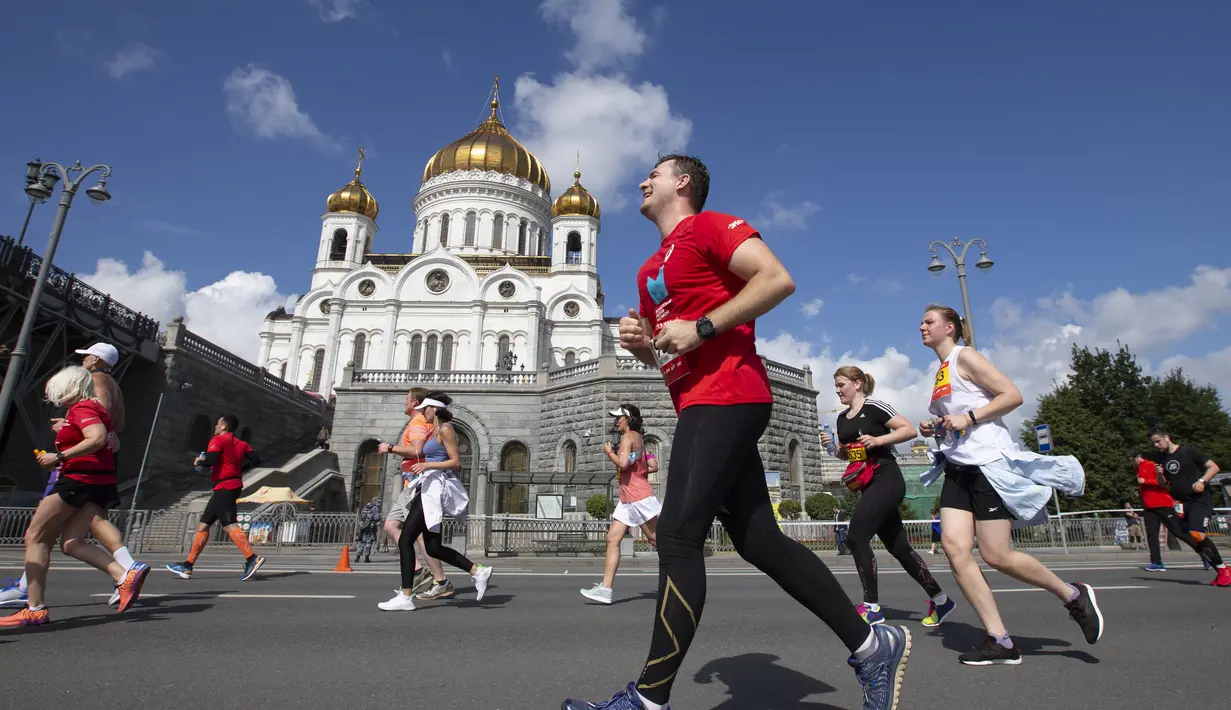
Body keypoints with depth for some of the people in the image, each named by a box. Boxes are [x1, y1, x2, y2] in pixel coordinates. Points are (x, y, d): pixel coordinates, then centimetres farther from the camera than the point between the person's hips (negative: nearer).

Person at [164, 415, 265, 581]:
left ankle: (252, 558, -29)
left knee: (230, 525, -18)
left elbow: (210, 460, -19)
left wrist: (199, 461, 1)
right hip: (234, 485, 9)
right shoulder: (240, 443, 16)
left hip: (224, 487, -9)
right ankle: (188, 566, 21)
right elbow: (255, 460, 5)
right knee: (203, 524, 15)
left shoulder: (218, 440, -4)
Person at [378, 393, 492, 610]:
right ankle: (478, 571, 11)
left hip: (435, 488, -10)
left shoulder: (445, 429, -7)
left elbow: (456, 462, -14)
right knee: (433, 547, 7)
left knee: (405, 540, -9)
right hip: (429, 487, 10)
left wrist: (427, 465, -20)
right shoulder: (435, 431, 20)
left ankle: (405, 597, -3)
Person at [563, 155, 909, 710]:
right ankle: (871, 645, 18)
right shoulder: (652, 269, 25)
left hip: (724, 397, -10)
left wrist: (701, 328, -18)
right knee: (760, 542, 7)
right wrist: (639, 342, 8)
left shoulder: (708, 226, 0)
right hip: (702, 406, 10)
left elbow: (778, 279, -14)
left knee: (676, 536, -12)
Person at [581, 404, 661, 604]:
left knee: (656, 539, -3)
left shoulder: (628, 437, -10)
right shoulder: (638, 438, 17)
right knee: (612, 539, 3)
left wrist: (609, 452, -8)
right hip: (628, 499, 10)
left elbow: (622, 463, -24)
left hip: (638, 497, -10)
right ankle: (605, 588, 1)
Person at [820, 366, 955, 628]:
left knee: (855, 536, -17)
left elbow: (910, 430, -11)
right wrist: (831, 446, 3)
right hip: (868, 486, 8)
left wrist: (878, 440, -21)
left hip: (887, 480, -8)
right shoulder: (842, 419, 14)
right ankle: (940, 600, 25)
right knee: (898, 546, 11)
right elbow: (846, 453, 23)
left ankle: (871, 607, -9)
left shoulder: (873, 407, -9)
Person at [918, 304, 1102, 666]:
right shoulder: (941, 372, 20)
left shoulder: (965, 357, -4)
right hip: (958, 466, 8)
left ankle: (1074, 596, 21)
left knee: (996, 556, -5)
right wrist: (934, 429, 11)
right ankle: (1000, 641, -1)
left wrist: (969, 417, -18)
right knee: (954, 547, -7)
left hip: (988, 462, -8)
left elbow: (1013, 395, -12)